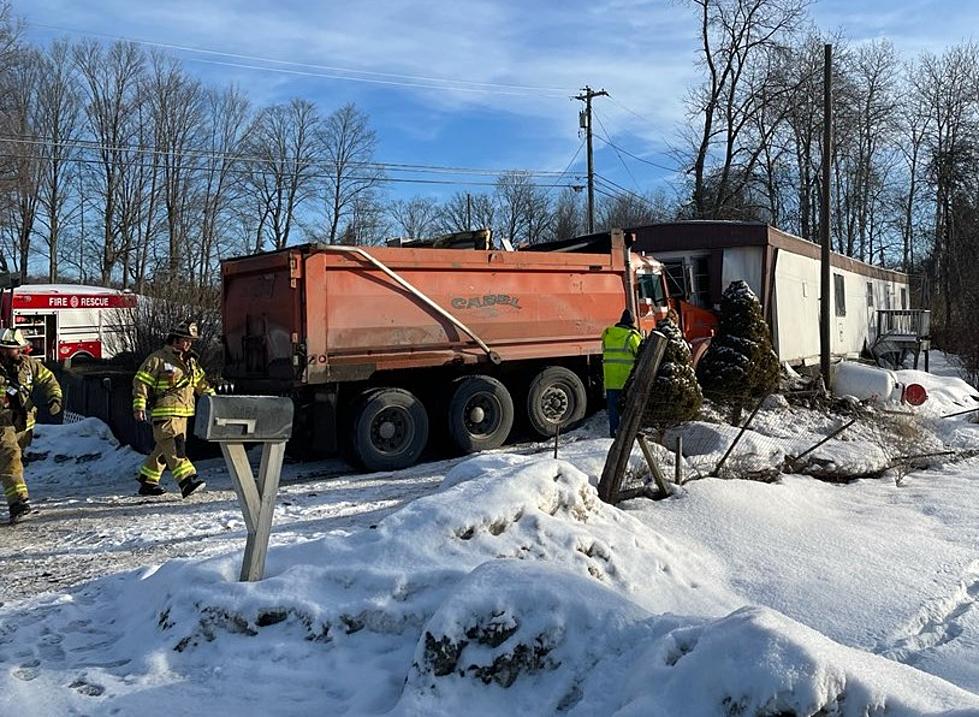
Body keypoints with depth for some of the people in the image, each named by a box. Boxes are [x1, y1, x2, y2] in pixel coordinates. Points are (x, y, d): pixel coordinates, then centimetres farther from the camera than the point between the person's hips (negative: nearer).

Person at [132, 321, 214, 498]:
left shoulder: (191, 361, 17)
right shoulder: (158, 359, -5)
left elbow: (201, 383, 28)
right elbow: (141, 381, -6)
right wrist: (139, 406, -12)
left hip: (182, 412, 8)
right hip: (164, 412, -8)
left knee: (164, 449, 12)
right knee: (174, 446, -15)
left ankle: (148, 481, 23)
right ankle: (187, 479, -24)